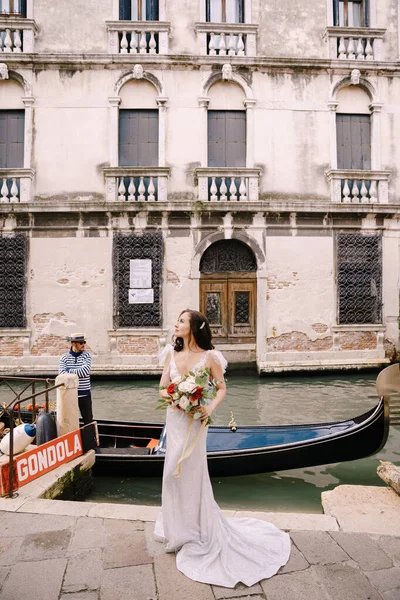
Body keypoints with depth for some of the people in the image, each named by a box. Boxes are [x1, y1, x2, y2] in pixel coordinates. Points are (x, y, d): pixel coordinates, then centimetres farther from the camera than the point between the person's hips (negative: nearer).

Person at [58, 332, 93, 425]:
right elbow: (62, 374, -12)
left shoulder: (86, 356, -2)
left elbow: (85, 371, -16)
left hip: (85, 394, -1)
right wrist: (78, 373, -17)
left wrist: (69, 371, -9)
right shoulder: (64, 358, 0)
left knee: (88, 419, 5)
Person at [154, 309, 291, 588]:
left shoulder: (209, 356, -12)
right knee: (175, 472, 18)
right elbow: (162, 387, 5)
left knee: (189, 472, 7)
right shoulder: (172, 353, 1)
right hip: (174, 418, 5)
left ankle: (192, 531, 30)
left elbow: (222, 388, -4)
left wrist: (210, 407, -19)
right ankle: (178, 526, 41)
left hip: (193, 420, -5)